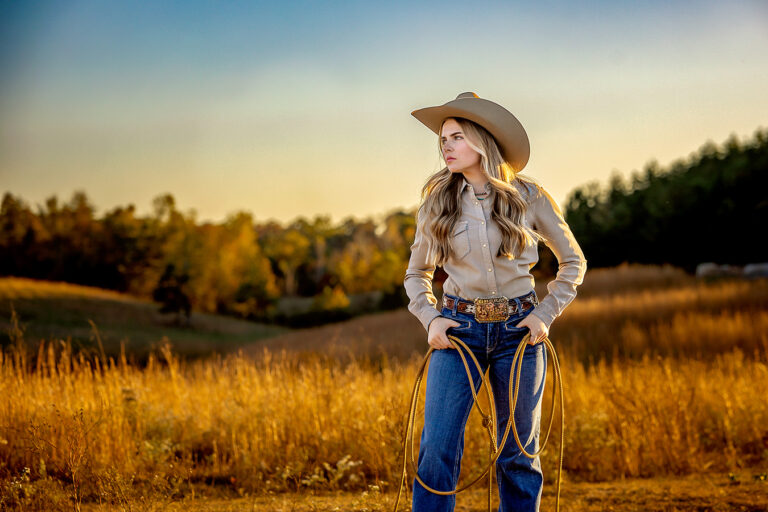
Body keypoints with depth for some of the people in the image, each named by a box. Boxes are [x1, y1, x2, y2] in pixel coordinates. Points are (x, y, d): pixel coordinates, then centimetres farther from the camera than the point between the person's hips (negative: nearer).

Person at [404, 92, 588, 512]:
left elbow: (573, 262, 10)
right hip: (458, 330, 0)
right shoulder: (436, 202, 2)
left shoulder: (529, 198, -1)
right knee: (437, 448, -11)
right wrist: (430, 318, -3)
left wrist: (545, 314, -2)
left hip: (517, 331, 0)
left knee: (519, 451, 6)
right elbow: (416, 273, 14)